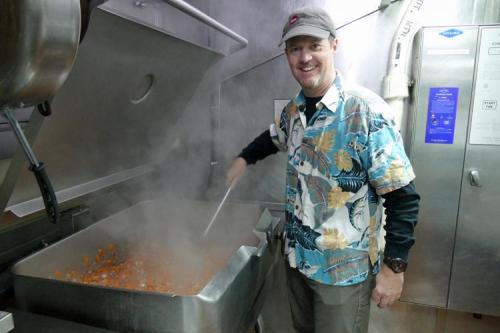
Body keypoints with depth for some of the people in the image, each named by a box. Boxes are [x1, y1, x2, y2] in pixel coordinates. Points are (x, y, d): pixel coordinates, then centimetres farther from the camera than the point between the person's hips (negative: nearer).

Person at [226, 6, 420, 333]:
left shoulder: (367, 111, -21)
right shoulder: (293, 109, -2)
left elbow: (403, 197, -19)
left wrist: (394, 267, -17)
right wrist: (244, 159, 13)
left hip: (345, 269, -6)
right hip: (297, 256, 6)